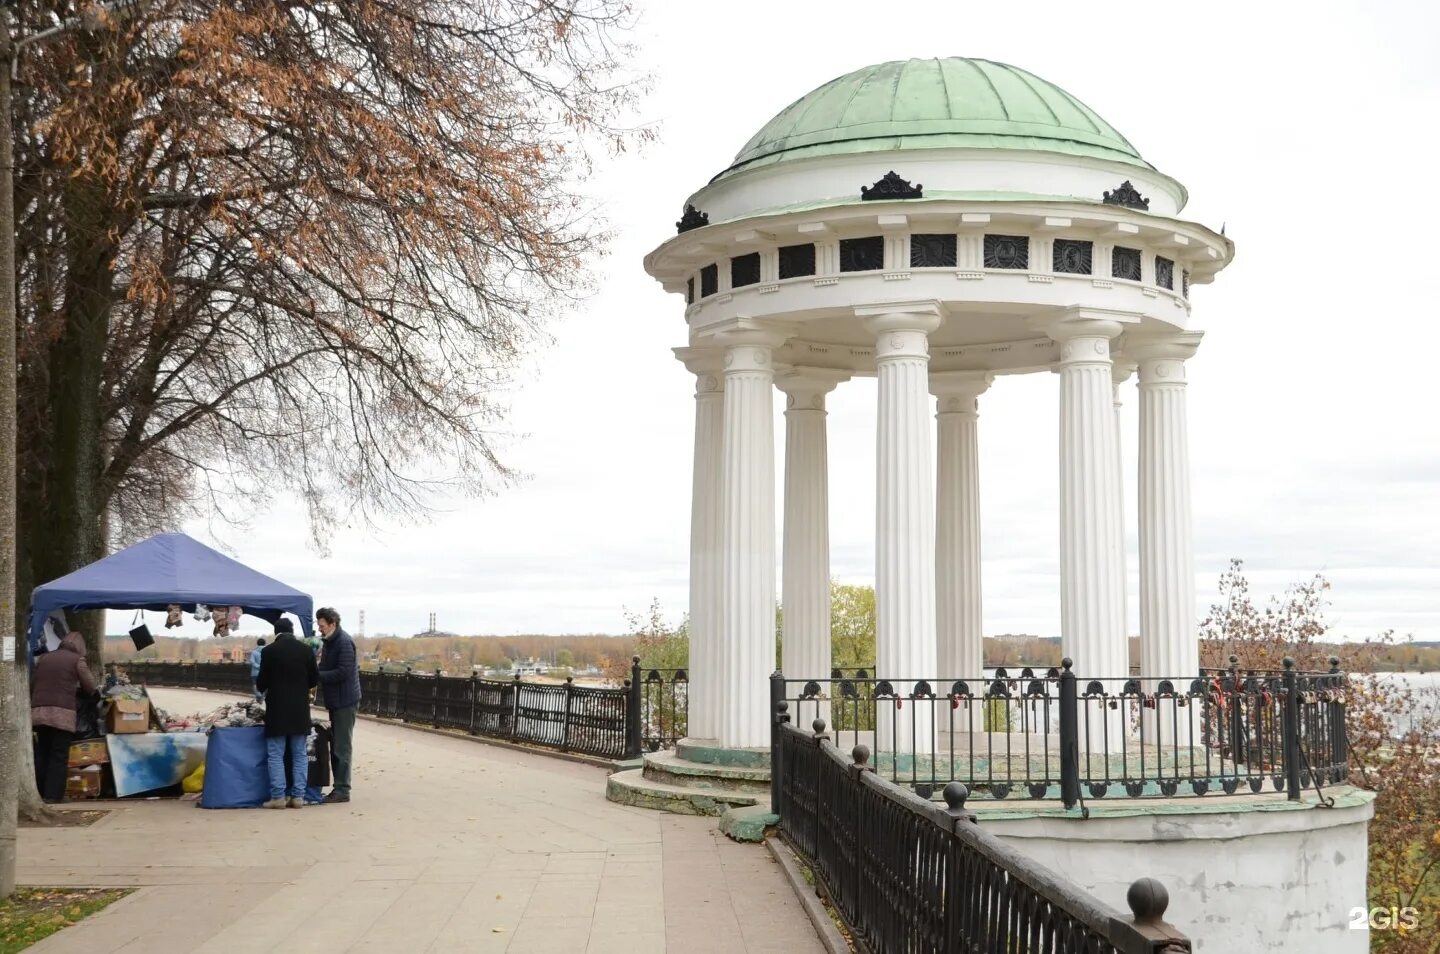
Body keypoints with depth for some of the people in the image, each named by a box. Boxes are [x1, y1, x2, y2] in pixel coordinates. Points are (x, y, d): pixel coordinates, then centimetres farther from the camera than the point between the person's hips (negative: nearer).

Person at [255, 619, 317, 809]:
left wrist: (262, 688, 18)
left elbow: (262, 681, -4)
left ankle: (278, 796, 0)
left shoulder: (269, 651, -8)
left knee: (276, 755, 3)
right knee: (299, 755, 9)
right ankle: (298, 796, 8)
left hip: (277, 709, -3)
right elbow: (314, 680, 6)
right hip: (300, 710, 3)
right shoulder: (306, 650, 1)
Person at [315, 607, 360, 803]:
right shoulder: (329, 642, 14)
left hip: (345, 701, -9)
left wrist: (316, 675, -20)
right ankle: (339, 787, 16)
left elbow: (343, 672, -22)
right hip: (335, 700, 9)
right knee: (336, 746, 11)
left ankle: (342, 789, -2)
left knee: (342, 747, -6)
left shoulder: (344, 643, -15)